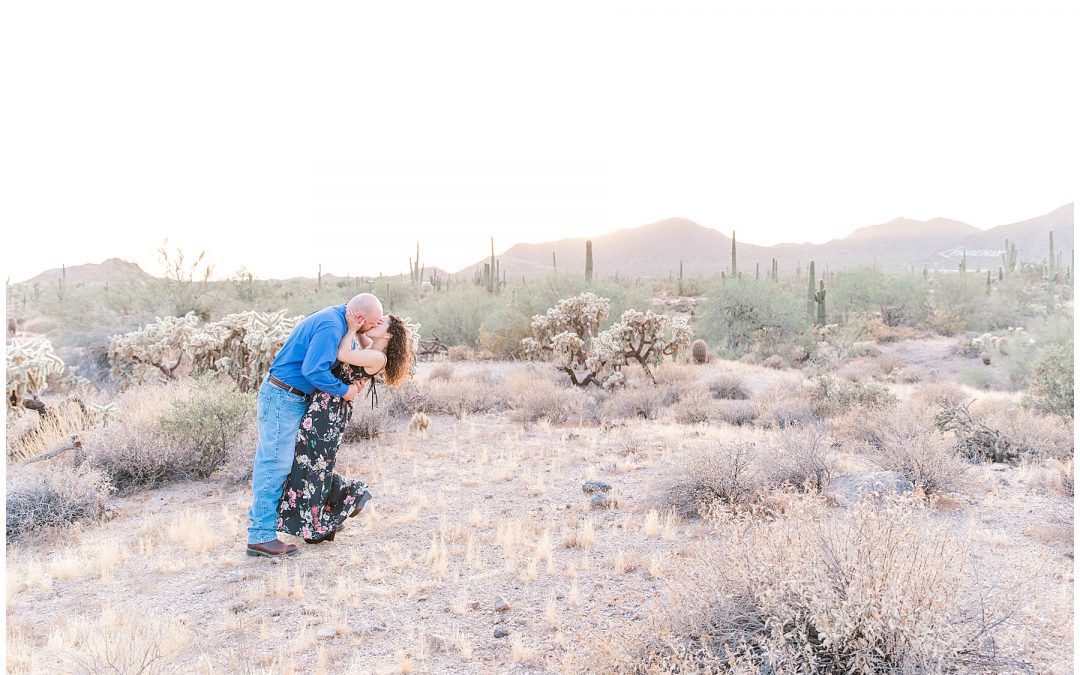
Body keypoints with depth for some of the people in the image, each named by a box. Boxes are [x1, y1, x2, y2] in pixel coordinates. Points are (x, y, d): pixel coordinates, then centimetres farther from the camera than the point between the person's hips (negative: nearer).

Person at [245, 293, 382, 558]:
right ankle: (261, 536, -3)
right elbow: (314, 371, -27)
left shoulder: (333, 317, 11)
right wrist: (344, 390, -14)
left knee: (271, 463, 16)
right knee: (275, 465, -8)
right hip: (283, 398, -10)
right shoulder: (331, 327, -21)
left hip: (283, 397, 10)